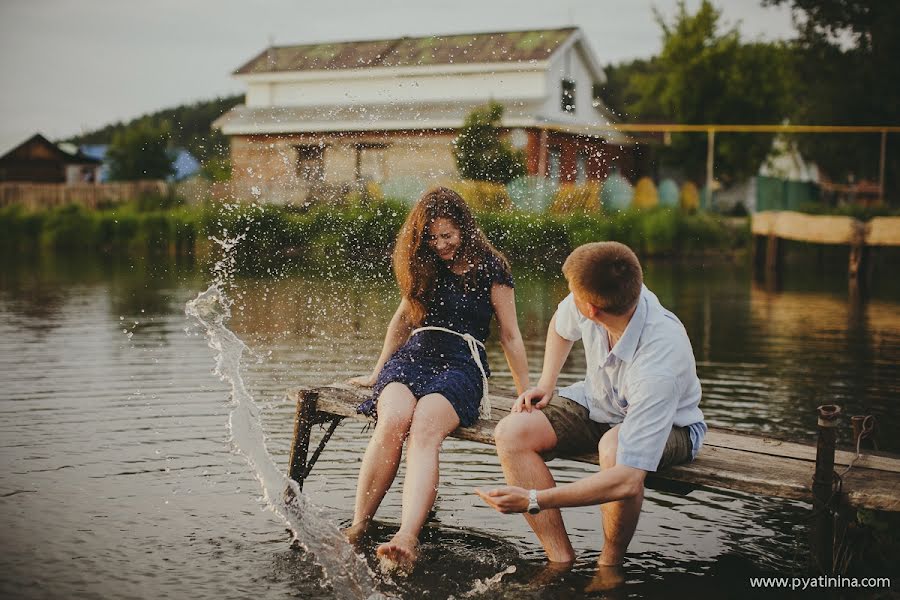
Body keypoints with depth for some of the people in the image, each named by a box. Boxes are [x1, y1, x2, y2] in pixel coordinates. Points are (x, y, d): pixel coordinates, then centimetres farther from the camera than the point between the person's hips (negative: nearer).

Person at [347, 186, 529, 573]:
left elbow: (510, 336, 8)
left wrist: (527, 395, 5)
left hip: (462, 361, -4)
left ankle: (406, 541, -55)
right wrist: (377, 373, 34)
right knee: (392, 421, -32)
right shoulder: (423, 266, 19)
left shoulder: (489, 267, 6)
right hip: (414, 353, 4)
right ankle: (357, 529, -35)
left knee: (424, 429, -36)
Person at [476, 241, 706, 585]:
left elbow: (627, 481, -45)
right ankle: (562, 561, -15)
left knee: (614, 449, -41)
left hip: (669, 425, -6)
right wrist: (546, 383, 0)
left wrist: (533, 500, -43)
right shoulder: (578, 306, -24)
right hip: (598, 401, 7)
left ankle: (610, 566, -14)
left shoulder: (658, 364, -42)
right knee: (511, 433, -16)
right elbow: (561, 325, 8)